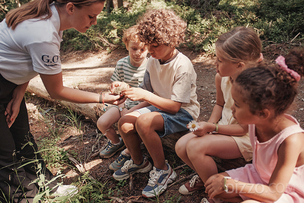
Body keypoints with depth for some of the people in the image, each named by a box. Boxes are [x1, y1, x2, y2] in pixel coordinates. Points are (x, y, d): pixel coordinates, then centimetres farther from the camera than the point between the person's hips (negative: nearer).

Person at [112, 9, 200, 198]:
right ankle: (138, 161, 17)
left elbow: (175, 106, -26)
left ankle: (163, 170, -9)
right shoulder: (153, 61, -2)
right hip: (159, 106, 7)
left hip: (183, 112, -7)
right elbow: (149, 93, 7)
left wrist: (145, 95, -31)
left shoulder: (183, 66, -23)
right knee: (125, 123, -14)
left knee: (144, 122, -32)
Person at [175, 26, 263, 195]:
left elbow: (246, 128, -21)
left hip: (245, 138, -7)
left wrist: (212, 127, -25)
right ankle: (204, 176, 20)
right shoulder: (221, 77, -7)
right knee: (181, 146, -10)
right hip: (223, 127, 7)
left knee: (195, 147, -27)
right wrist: (210, 125, -6)